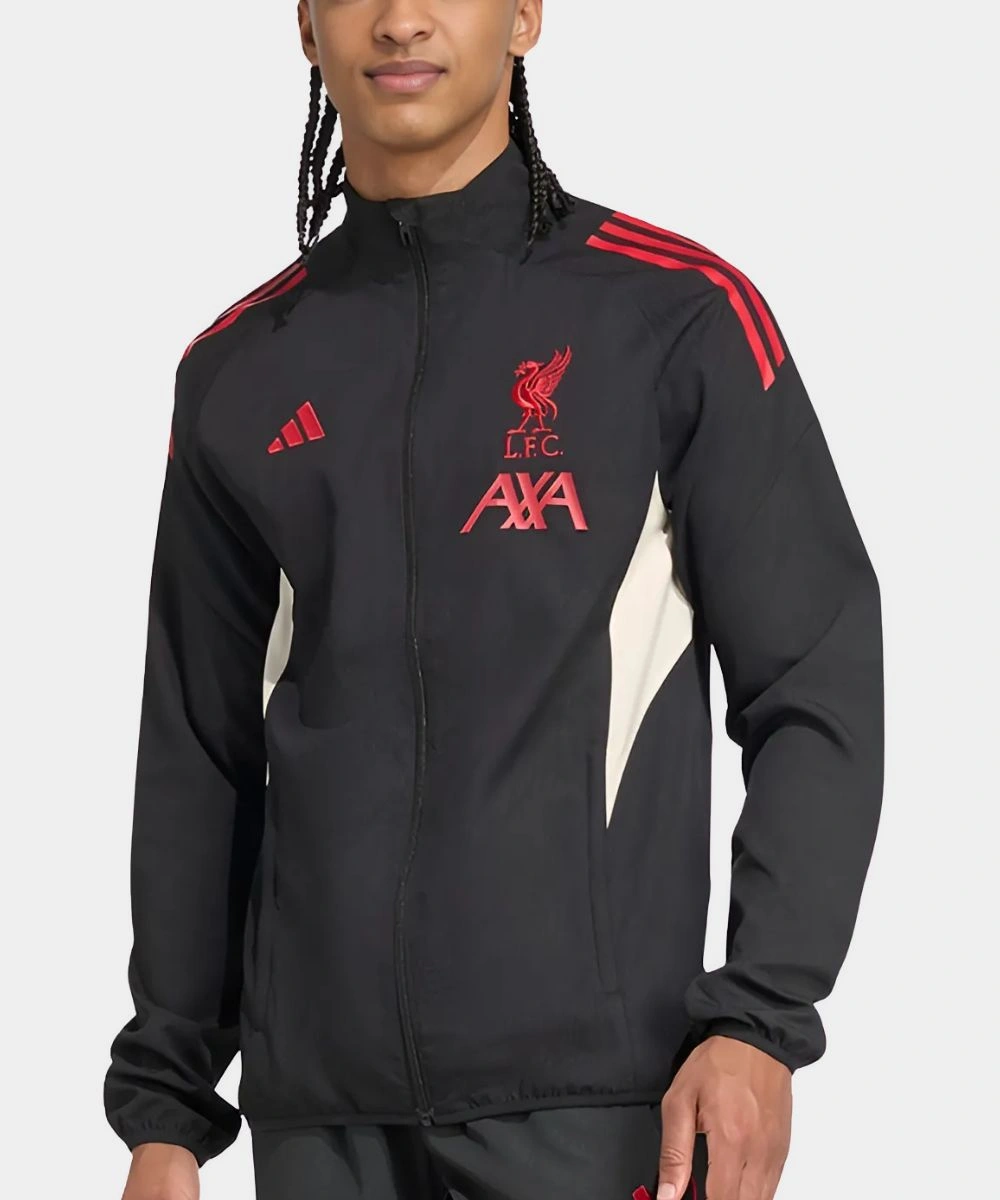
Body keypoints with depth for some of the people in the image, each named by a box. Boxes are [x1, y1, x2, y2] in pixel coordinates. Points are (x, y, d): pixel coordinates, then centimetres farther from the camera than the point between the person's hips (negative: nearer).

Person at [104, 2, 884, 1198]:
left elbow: (815, 690, -2)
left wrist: (761, 1021, -12)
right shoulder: (239, 373, 11)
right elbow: (199, 757, 15)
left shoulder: (678, 314, 0)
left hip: (592, 1091, -3)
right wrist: (165, 1101, 11)